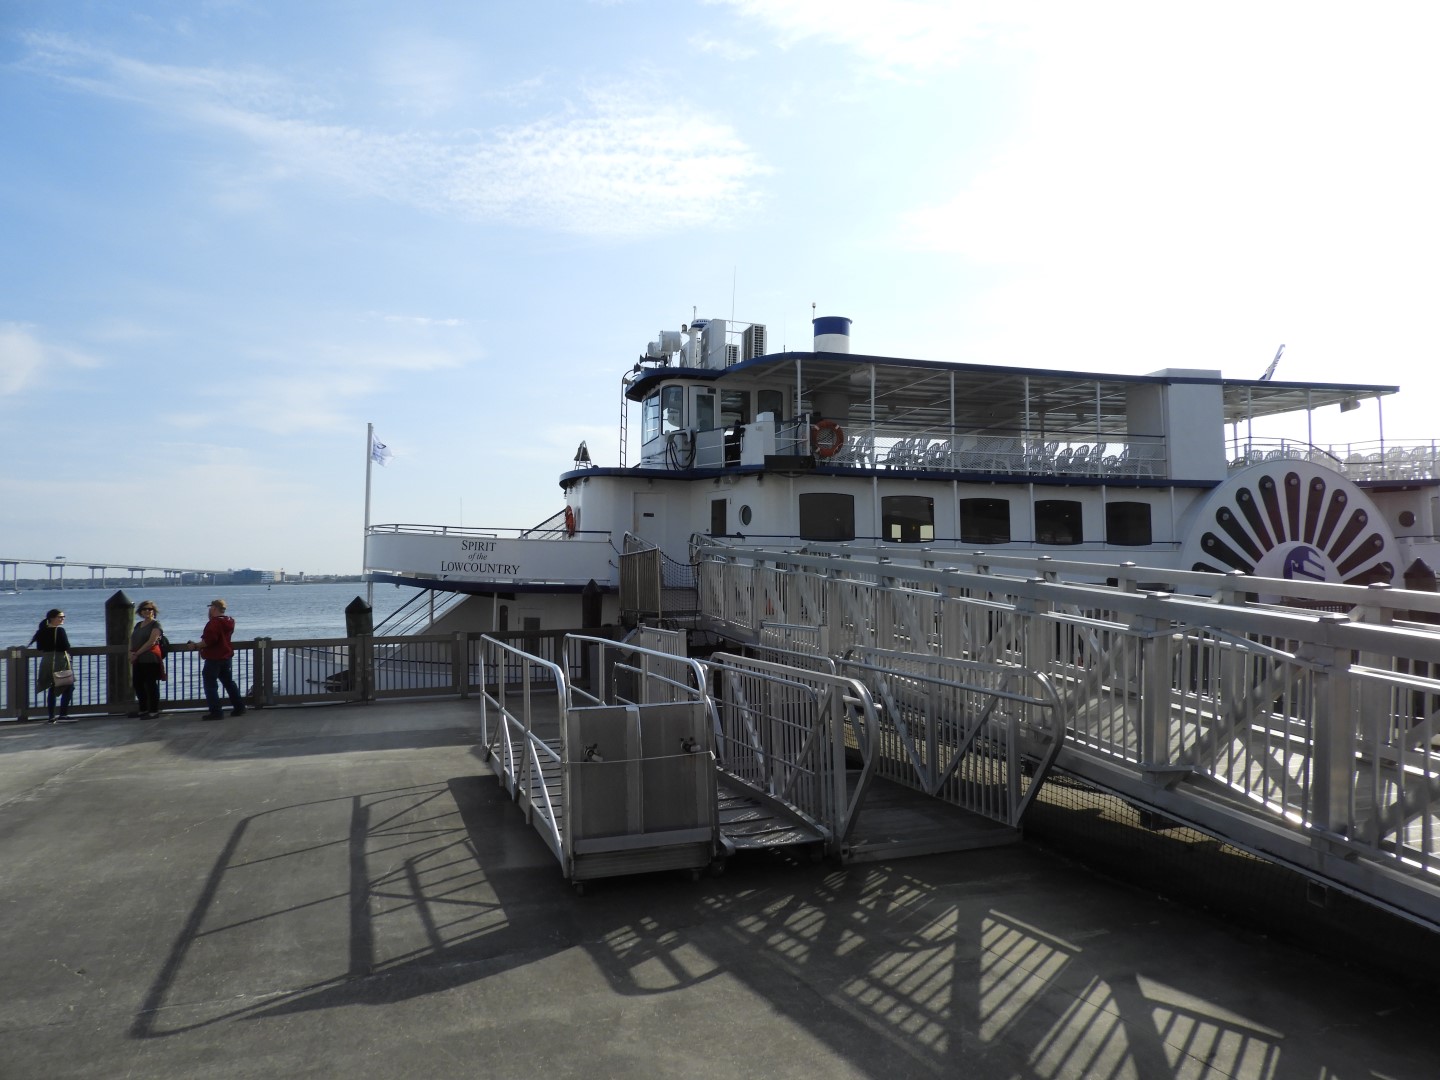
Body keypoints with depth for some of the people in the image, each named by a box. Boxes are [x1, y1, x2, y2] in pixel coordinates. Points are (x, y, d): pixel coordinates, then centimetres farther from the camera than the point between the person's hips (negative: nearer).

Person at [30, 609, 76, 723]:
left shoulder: (43, 631, 9)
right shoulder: (59, 630, -13)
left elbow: (39, 647, 13)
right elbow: (66, 647, -17)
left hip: (46, 661, 8)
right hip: (60, 661, -8)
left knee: (52, 689, 14)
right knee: (68, 687, -3)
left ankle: (52, 717, 15)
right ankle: (63, 715, -10)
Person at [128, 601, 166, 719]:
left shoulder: (156, 625, -5)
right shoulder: (138, 625, 18)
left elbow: (151, 642, -15)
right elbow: (132, 639, 14)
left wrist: (137, 653, -16)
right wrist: (131, 652, -5)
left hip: (151, 660, -8)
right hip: (138, 661, 8)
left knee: (150, 685, -4)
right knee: (138, 685, 11)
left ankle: (154, 711, 1)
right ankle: (143, 709, 23)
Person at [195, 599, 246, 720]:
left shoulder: (214, 623, -18)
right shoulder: (228, 622, 10)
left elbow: (209, 640, -27)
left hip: (213, 658, -9)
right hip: (226, 657, 9)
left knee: (210, 685, -2)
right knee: (229, 682, 17)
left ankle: (216, 711, -4)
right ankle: (239, 707, 19)